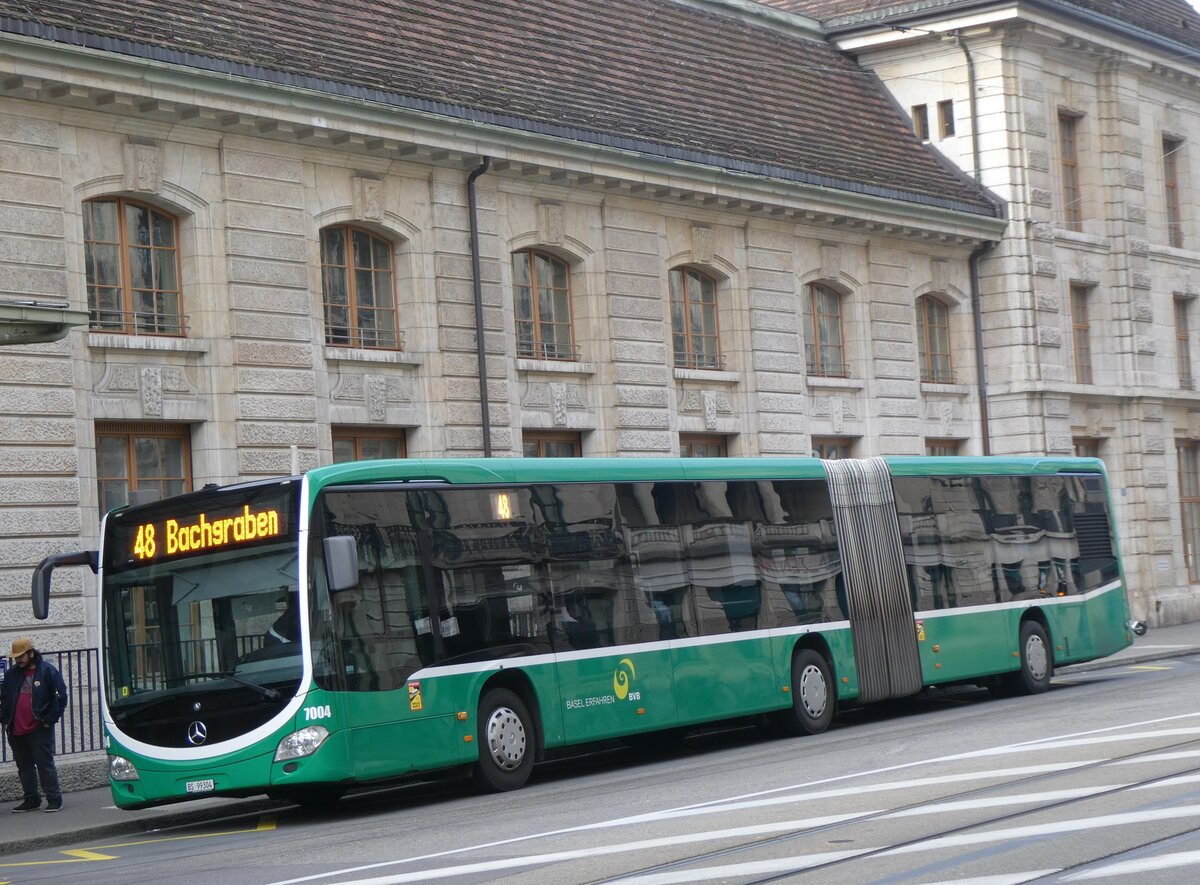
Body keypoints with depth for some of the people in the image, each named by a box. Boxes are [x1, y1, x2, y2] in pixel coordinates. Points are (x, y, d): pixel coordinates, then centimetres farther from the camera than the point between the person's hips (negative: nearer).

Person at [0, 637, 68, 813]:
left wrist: (50, 720, -9)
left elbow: (60, 696, -6)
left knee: (45, 764, -5)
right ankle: (31, 800, 19)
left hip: (39, 730, -6)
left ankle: (54, 800, -2)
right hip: (16, 731, 6)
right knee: (24, 766, 10)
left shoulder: (47, 670, -5)